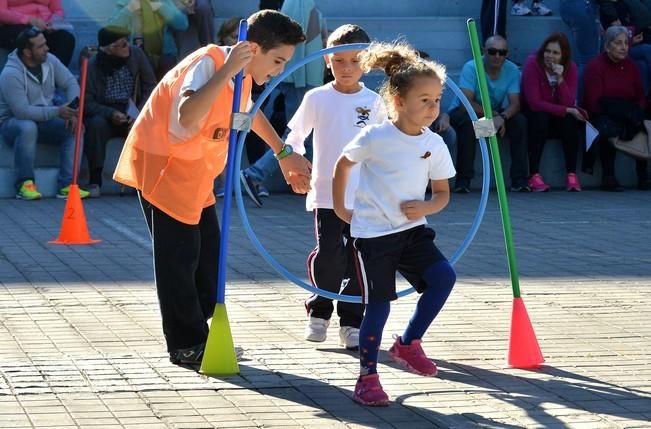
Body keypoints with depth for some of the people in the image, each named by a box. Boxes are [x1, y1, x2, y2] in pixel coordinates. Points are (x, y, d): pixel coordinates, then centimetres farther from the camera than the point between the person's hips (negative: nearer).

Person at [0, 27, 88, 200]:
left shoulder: (49, 60, -4)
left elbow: (70, 83, -1)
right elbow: (22, 111, -30)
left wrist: (72, 112, -18)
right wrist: (57, 112, -34)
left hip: (44, 121, 6)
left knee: (76, 127, -17)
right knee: (28, 127, -39)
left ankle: (66, 185, -21)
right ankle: (25, 184, -28)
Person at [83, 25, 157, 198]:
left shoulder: (136, 54, -6)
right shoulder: (92, 66, -13)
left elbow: (150, 86, 0)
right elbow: (87, 102, -12)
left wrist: (141, 113, -14)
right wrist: (111, 114, -29)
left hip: (131, 113, 2)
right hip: (103, 113, -2)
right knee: (96, 124, -34)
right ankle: (95, 180, -26)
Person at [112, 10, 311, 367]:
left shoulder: (243, 75, 3)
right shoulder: (207, 63, -25)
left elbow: (248, 111, 27)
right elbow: (188, 116, -45)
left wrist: (283, 154, 31)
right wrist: (226, 71, -45)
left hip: (194, 171, 9)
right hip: (161, 164, -9)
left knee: (208, 253, 11)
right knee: (179, 255, -7)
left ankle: (201, 335, 21)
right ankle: (185, 346, 0)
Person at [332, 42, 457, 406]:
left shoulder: (435, 145, 0)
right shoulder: (375, 137, -12)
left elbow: (443, 194, 8)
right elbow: (343, 165, 5)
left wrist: (426, 207, -13)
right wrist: (339, 207, 9)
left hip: (412, 230, 4)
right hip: (373, 233, -4)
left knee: (444, 277, -16)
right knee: (378, 305, -4)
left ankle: (408, 343, 4)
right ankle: (367, 378, 10)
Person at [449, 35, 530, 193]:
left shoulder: (512, 70, -10)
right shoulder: (471, 68, -22)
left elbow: (515, 103, -19)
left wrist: (502, 117, -40)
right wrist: (491, 114, -35)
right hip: (462, 112, -4)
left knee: (520, 121, -21)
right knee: (468, 121, -37)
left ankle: (519, 179, -18)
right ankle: (463, 180, -29)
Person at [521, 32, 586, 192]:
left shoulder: (571, 68, -10)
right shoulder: (533, 63, -19)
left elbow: (568, 103, -20)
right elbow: (534, 102, -23)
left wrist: (560, 79, -32)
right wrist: (566, 110, -25)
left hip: (558, 116, 3)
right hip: (534, 113, -3)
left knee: (570, 121, -28)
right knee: (540, 118, -34)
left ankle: (571, 174, -25)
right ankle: (534, 175, -34)